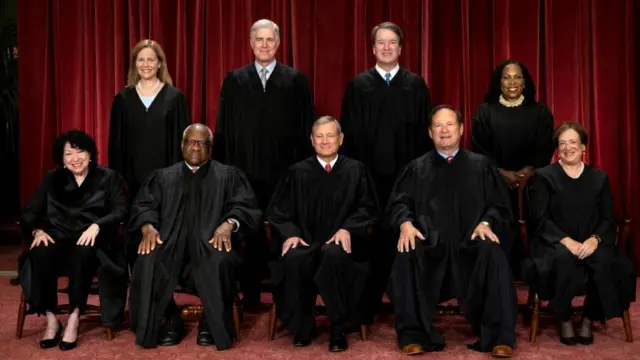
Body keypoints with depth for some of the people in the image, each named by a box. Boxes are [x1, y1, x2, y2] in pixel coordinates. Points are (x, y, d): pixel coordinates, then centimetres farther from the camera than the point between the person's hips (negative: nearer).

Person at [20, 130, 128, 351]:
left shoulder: (109, 178, 10)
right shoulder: (52, 179, 18)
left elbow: (120, 212, -3)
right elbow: (30, 212, 11)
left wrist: (96, 226, -22)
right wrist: (37, 230, -12)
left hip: (90, 240, -2)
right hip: (59, 238, 2)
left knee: (83, 253, -38)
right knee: (40, 254, -32)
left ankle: (74, 318, -27)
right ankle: (51, 319, -22)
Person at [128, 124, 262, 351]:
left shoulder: (228, 175, 15)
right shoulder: (162, 177, 22)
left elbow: (245, 206, 3)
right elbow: (144, 205, 11)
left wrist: (228, 224, -19)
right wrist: (147, 226, -13)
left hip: (211, 241, -2)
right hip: (170, 241, 2)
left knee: (219, 262, -36)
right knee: (148, 261, -30)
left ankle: (211, 323, -13)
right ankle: (171, 320, -9)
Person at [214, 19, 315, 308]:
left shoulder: (296, 80, 4)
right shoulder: (234, 80, 7)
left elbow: (305, 127, 2)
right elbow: (224, 128, 6)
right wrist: (223, 167, 0)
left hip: (284, 171, -1)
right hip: (246, 170, 1)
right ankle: (250, 292, 20)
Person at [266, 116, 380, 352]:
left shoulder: (355, 170, 10)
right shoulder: (298, 172, 11)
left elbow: (367, 208, 7)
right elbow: (277, 210, 9)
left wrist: (347, 228, -12)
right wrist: (290, 233, -11)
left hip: (340, 242, -1)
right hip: (305, 240, 1)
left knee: (334, 256, -37)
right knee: (293, 259, -34)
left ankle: (338, 328, -19)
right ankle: (302, 326, -11)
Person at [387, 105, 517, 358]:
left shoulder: (481, 165, 17)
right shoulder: (417, 168, 18)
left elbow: (498, 206, 10)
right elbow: (398, 203, 8)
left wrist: (486, 223, -13)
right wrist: (406, 223, -15)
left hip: (470, 242, 0)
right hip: (430, 242, 0)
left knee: (493, 254, -33)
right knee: (406, 256, -33)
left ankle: (499, 336, -24)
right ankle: (413, 334, -21)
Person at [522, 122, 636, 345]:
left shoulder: (599, 178, 14)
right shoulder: (543, 177, 5)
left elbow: (608, 219, 7)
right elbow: (539, 219, -4)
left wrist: (595, 239, -15)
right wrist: (566, 241, -18)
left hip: (590, 243, 3)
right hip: (554, 243, -2)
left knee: (605, 262, -31)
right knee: (564, 259, -37)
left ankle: (589, 319, -8)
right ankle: (565, 320, -15)